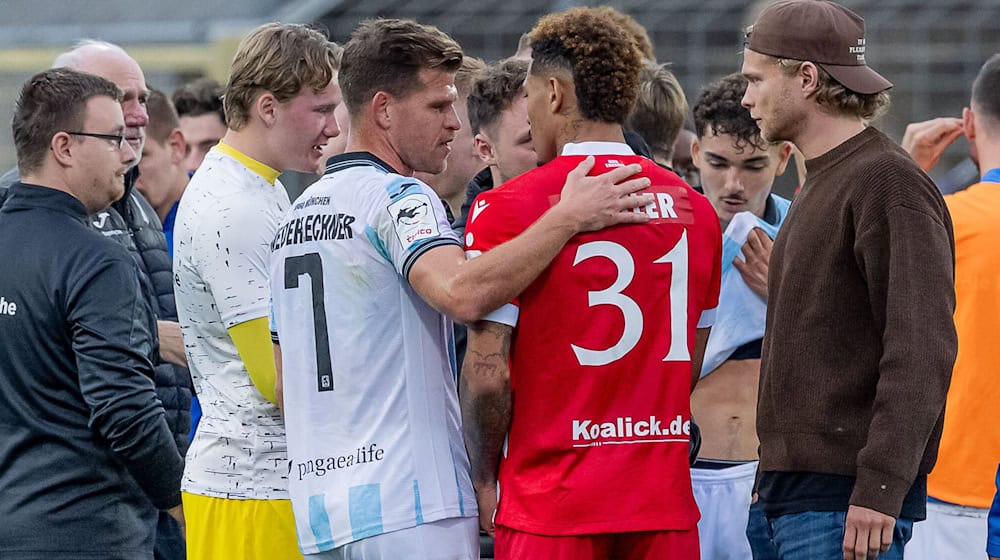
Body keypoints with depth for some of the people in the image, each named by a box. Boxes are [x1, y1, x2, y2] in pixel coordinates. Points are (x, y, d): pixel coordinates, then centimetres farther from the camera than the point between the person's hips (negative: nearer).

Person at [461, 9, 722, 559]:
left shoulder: (507, 209, -9)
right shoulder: (693, 209, 7)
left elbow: (487, 371, -11)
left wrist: (484, 483, 0)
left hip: (551, 508, -4)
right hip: (666, 503, 4)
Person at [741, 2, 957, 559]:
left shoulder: (890, 184, -11)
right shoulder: (823, 184, 20)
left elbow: (922, 350, -19)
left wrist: (880, 487, -24)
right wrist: (778, 481, 17)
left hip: (850, 498, -10)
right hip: (798, 491, 10)